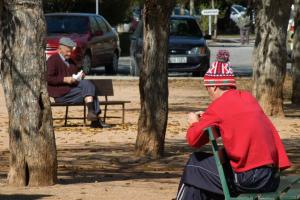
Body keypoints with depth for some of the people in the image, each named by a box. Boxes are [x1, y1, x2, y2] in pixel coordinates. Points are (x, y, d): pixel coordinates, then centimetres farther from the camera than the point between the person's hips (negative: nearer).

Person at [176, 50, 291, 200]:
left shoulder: (219, 105, -7)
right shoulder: (248, 98, 14)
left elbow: (193, 140, -3)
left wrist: (194, 123, 17)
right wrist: (207, 118, 22)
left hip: (248, 179, -7)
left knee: (194, 165, 11)